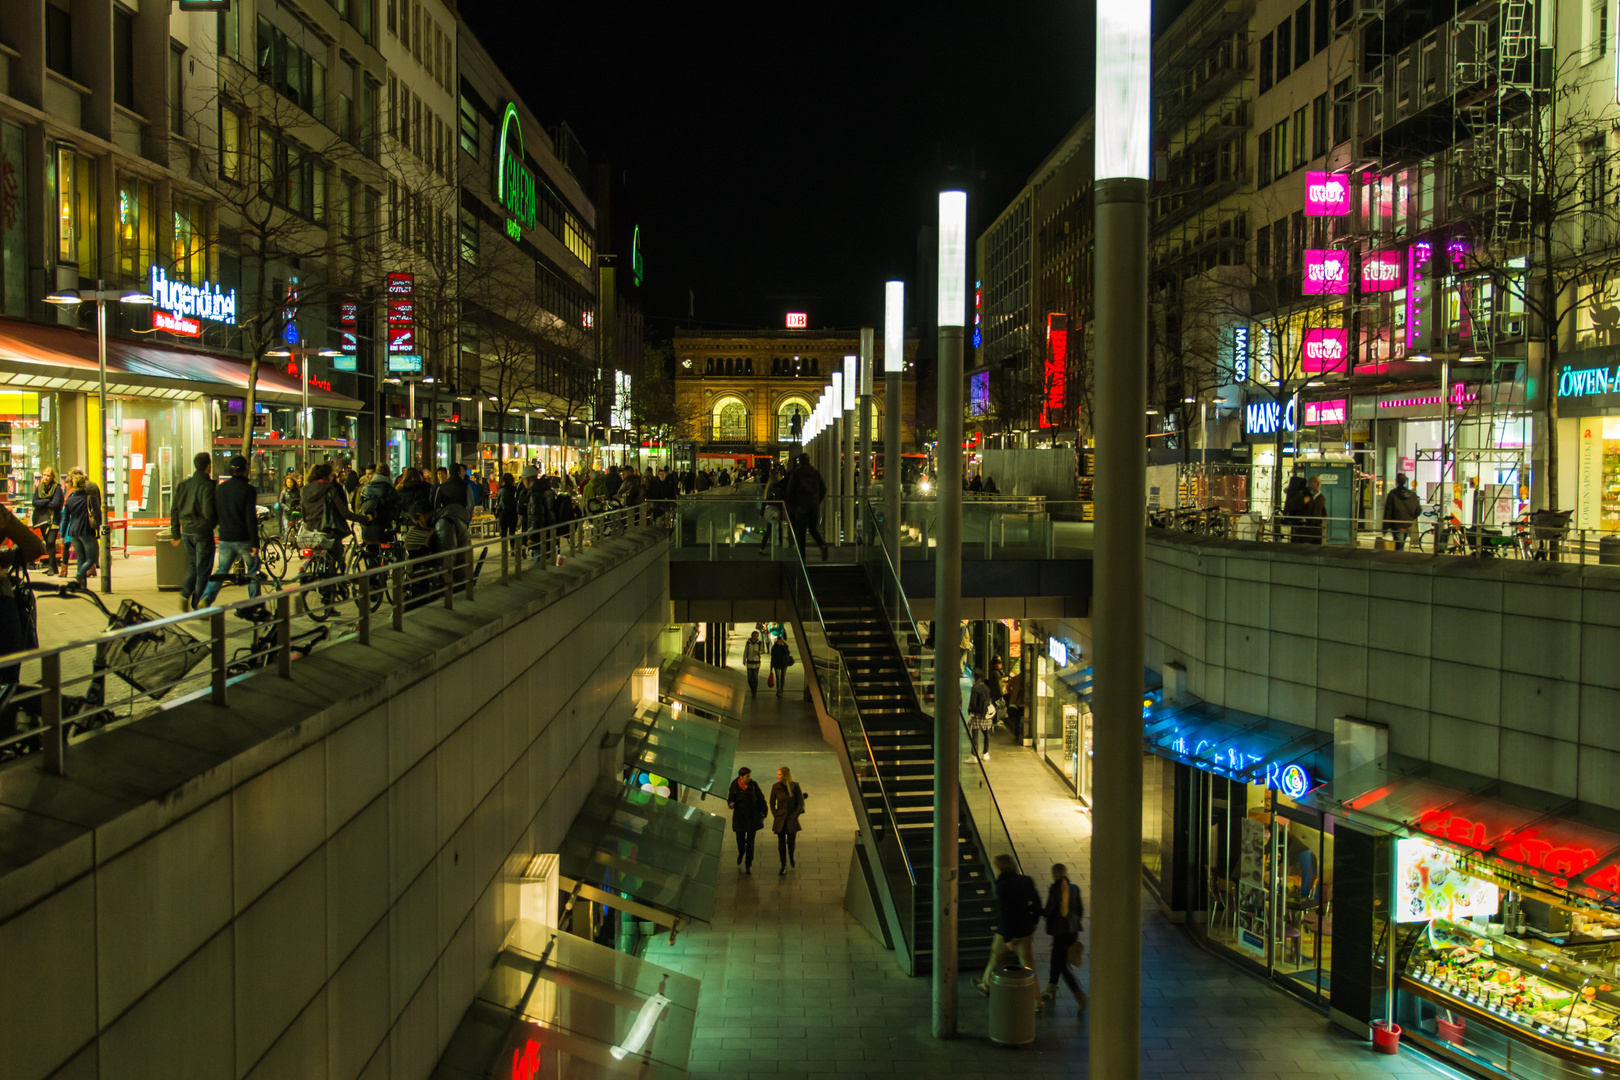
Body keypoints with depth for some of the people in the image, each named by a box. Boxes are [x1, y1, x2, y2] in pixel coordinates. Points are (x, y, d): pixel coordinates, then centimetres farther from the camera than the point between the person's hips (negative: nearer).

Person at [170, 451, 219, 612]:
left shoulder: (183, 484, 7)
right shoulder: (207, 486, -15)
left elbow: (174, 511, 10)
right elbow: (208, 513, -23)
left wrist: (175, 534, 17)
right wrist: (219, 518, -2)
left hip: (186, 532, 6)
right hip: (203, 532, -6)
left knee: (192, 566, 22)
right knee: (203, 570, 3)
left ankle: (185, 594, 4)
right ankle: (198, 606, 5)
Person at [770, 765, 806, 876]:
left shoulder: (795, 787, -9)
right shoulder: (776, 787, -5)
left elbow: (801, 803, -4)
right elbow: (772, 803, 7)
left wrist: (794, 816, -7)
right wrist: (775, 815, 0)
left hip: (791, 820, -1)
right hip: (780, 820, 1)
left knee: (791, 842, 7)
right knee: (781, 843, 3)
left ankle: (791, 857, 39)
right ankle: (783, 866, 14)